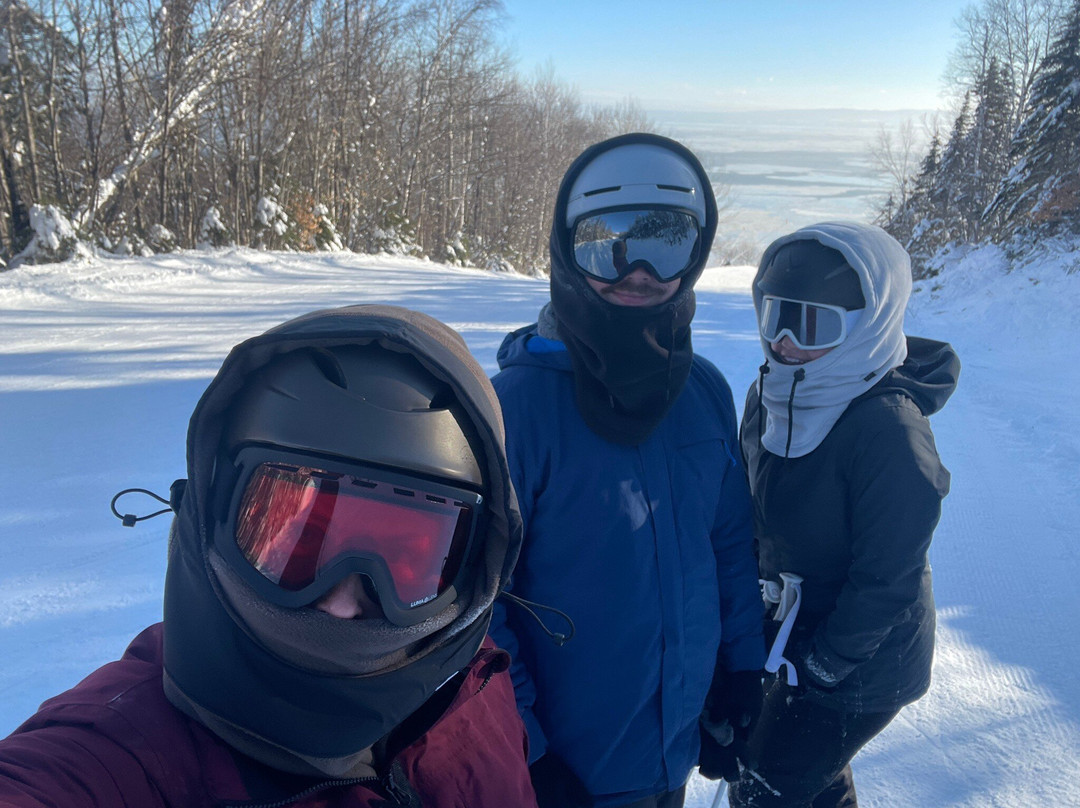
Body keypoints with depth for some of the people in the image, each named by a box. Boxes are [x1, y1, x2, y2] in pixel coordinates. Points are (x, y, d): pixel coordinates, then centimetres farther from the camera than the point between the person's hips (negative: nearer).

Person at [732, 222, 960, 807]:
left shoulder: (887, 429, -29)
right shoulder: (772, 395, -5)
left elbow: (887, 580, -24)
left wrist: (820, 667, -17)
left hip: (859, 667, -7)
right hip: (789, 633, 7)